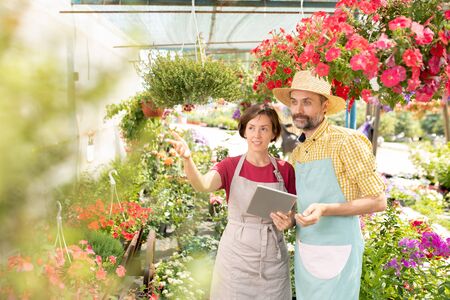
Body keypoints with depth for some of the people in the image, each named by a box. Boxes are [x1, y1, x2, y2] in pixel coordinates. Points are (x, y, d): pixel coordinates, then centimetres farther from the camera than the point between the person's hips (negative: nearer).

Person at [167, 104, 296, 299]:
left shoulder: (285, 170, -2)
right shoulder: (230, 166, -6)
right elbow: (202, 185, -26)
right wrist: (187, 158, -45)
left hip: (274, 259, 2)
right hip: (236, 256, -1)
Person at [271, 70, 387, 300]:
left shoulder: (347, 142, -14)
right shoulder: (297, 152, 7)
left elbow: (378, 201, -13)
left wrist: (326, 210, -24)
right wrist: (289, 219, -3)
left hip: (336, 253, -6)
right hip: (303, 251, 6)